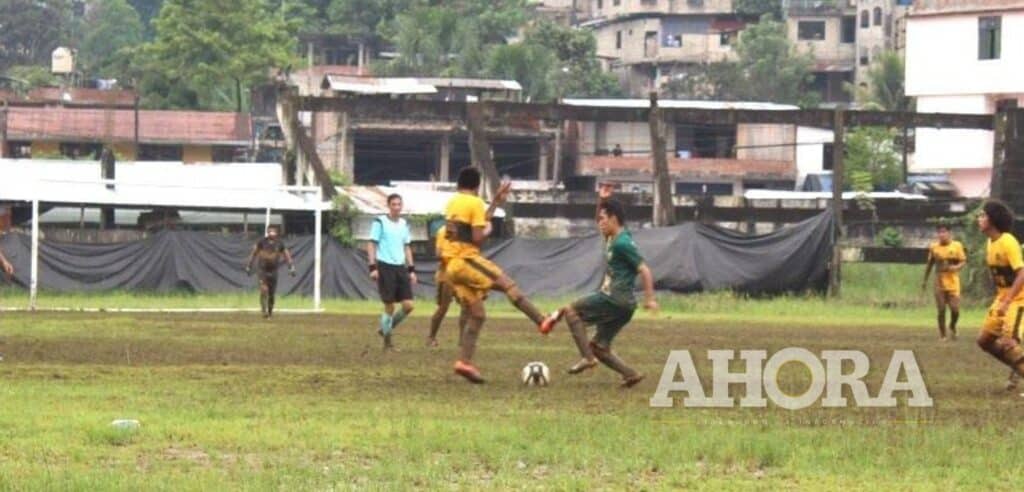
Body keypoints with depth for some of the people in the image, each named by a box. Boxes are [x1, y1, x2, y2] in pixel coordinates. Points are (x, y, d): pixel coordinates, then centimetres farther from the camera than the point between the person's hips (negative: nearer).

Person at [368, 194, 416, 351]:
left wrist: (411, 269, 13)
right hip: (385, 267, -6)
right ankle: (387, 342, 8)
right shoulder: (380, 222, -4)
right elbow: (371, 245, -5)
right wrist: (373, 267, -14)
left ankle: (386, 329, 19)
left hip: (400, 267, 6)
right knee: (389, 307, -4)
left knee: (408, 305, -2)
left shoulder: (404, 224, 13)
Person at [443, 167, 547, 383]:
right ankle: (542, 321, -21)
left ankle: (464, 362, -2)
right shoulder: (475, 203, -7)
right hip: (466, 259, -8)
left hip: (451, 266, 8)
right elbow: (477, 237, -15)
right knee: (509, 285, -8)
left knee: (477, 315, 7)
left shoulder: (452, 203, 17)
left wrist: (496, 202, 30)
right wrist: (488, 231, 6)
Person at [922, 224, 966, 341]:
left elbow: (963, 261, -1)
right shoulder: (933, 247, 0)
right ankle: (942, 335, 12)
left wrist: (956, 267, -22)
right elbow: (929, 264, 11)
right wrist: (925, 280, 14)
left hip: (953, 283, -1)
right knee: (941, 310, 0)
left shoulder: (957, 246, -5)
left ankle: (952, 327, 24)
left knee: (955, 309, -7)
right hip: (940, 283, 1)